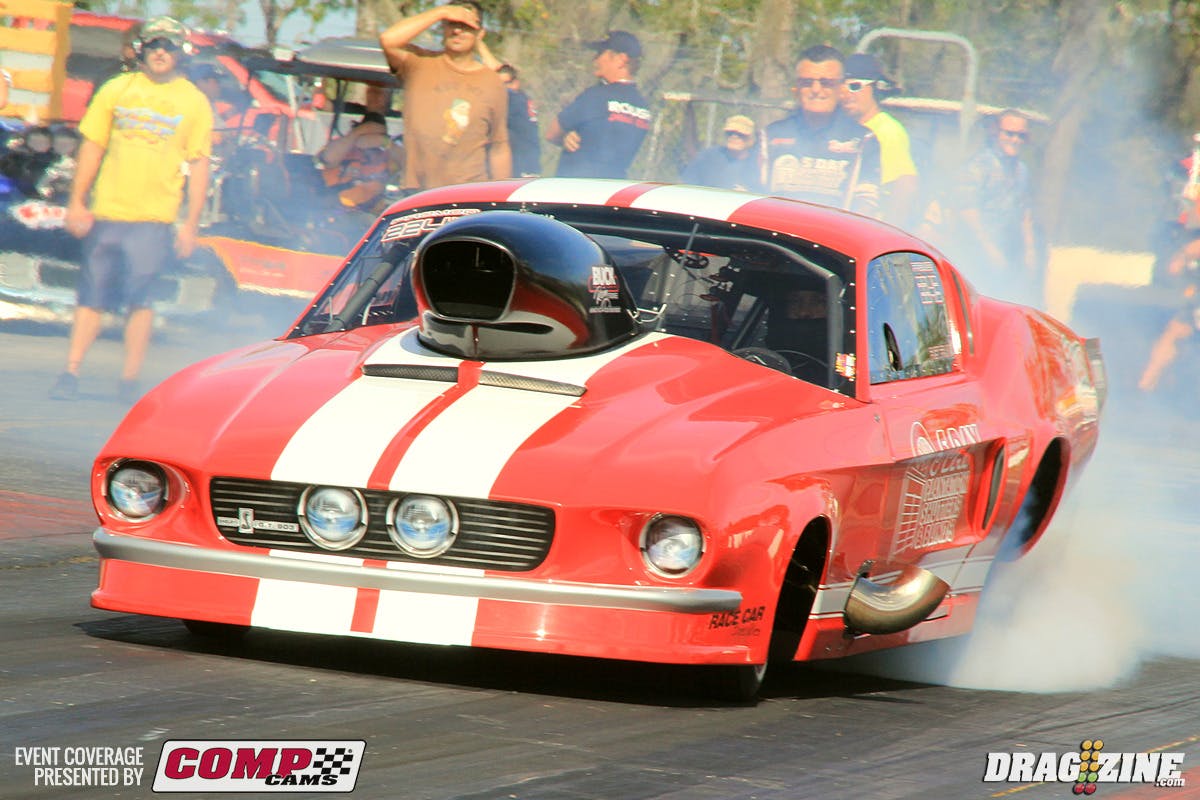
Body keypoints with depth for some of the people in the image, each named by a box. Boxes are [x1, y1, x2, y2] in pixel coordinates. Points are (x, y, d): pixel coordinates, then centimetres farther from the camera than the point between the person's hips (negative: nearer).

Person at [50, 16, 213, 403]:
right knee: (92, 295, 2)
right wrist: (76, 203, 4)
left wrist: (191, 224, -1)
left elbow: (199, 165, 4)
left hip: (153, 218, -2)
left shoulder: (194, 102, 5)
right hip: (106, 212, 2)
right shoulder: (117, 90, 9)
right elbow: (92, 147, 11)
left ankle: (129, 381, 0)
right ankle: (71, 374, 6)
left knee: (141, 299, -7)